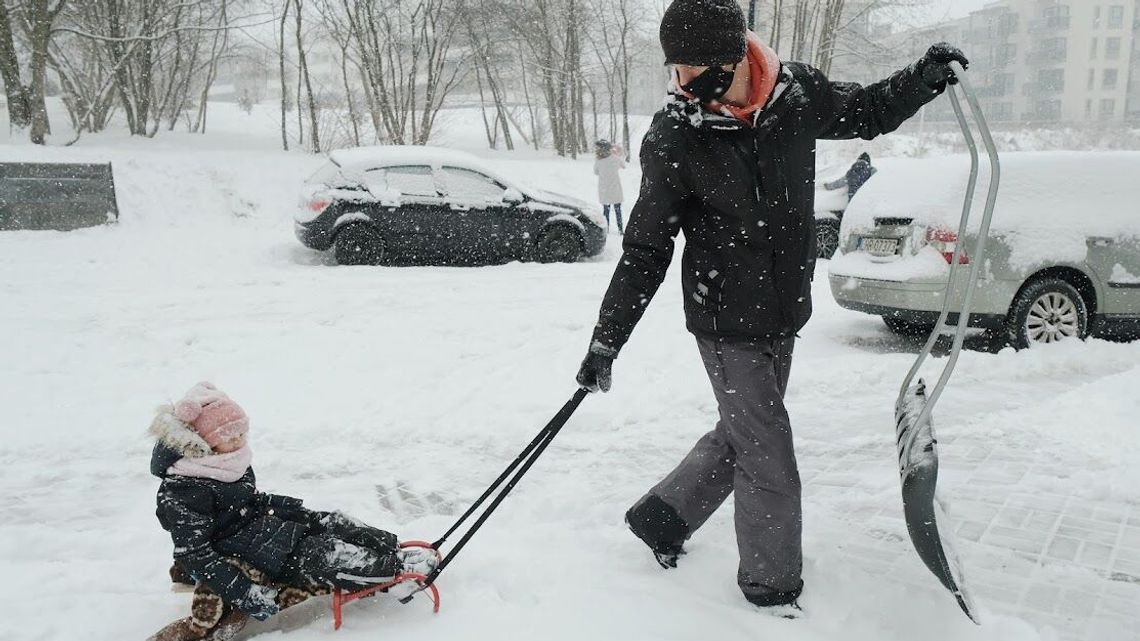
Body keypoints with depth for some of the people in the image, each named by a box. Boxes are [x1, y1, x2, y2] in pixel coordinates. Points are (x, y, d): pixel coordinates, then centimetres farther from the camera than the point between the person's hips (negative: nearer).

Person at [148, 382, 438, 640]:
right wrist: (245, 593, -28)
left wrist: (301, 512, 12)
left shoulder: (230, 465, 4)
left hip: (262, 527, 9)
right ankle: (399, 568, -16)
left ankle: (395, 549, -3)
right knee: (323, 554, -21)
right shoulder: (182, 494, -24)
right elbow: (195, 555, -25)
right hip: (245, 558, -9)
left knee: (332, 523, -4)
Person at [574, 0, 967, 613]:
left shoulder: (797, 92, -8)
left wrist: (924, 77, -5)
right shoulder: (672, 138, -18)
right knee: (770, 465, 1)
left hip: (784, 313, 5)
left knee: (739, 437, 20)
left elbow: (868, 112, 14)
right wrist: (606, 339, -12)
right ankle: (773, 593, 24)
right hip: (727, 323, -5)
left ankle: (660, 516, 42)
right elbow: (645, 251, -11)